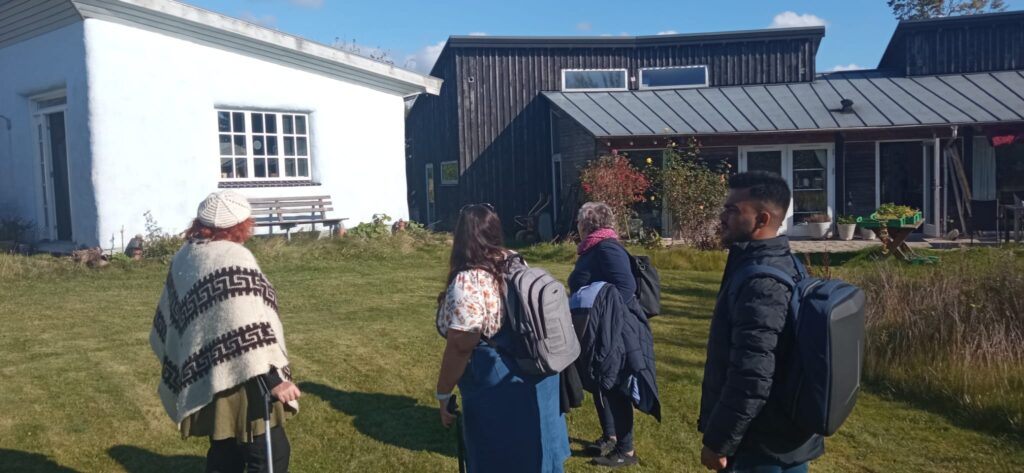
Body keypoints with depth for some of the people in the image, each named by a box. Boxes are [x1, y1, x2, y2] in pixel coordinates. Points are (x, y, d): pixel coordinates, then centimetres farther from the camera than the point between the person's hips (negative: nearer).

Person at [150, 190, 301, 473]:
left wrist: (180, 370, 29)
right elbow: (245, 326, -27)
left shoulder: (186, 256, 9)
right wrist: (271, 376, -28)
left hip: (207, 375, 9)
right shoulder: (233, 258, -19)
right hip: (238, 380, -9)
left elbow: (169, 320, 18)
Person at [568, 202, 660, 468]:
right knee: (601, 386, 19)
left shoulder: (607, 248, -19)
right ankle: (609, 437, 34)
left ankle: (626, 451, 11)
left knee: (616, 389, 0)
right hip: (599, 332, 10)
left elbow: (626, 286, -27)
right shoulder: (593, 249, 11)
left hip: (615, 333, -10)